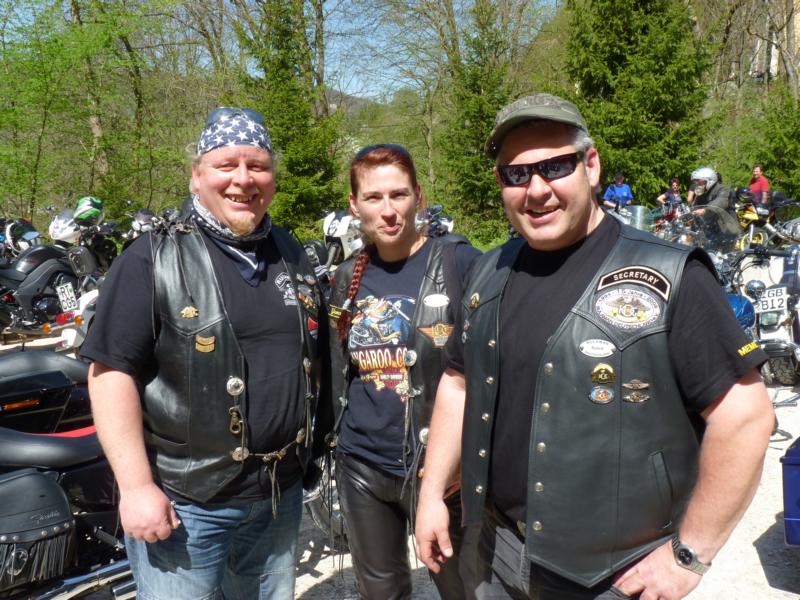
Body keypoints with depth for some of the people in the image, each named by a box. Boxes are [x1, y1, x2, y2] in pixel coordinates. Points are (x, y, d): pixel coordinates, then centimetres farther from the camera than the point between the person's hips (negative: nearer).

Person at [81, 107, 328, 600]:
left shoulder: (293, 256, 6)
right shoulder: (153, 260, -11)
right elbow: (112, 371, -14)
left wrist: (311, 451, 14)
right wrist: (137, 486, -18)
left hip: (281, 494, 6)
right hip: (183, 502, -5)